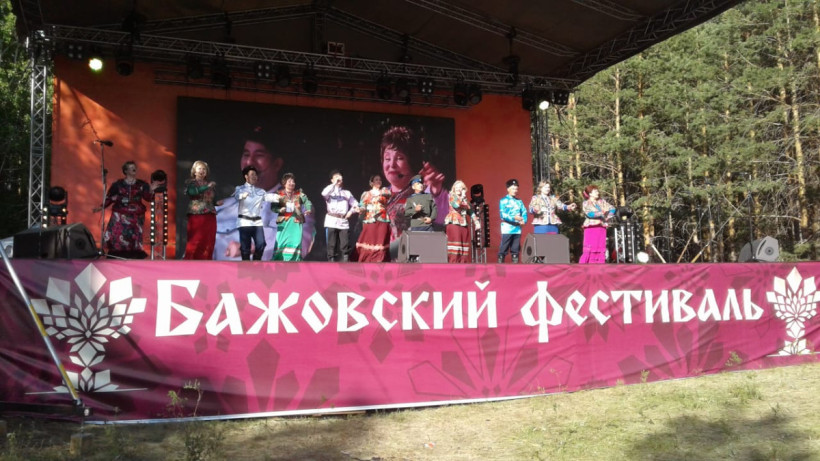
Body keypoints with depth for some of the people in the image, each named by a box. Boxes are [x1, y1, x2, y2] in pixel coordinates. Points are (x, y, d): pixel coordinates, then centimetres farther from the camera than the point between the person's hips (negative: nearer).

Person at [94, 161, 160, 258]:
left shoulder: (142, 184, 6)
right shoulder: (118, 184, 2)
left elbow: (148, 198, -2)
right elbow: (109, 197, 6)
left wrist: (151, 191, -21)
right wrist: (102, 207, -6)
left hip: (136, 216, 1)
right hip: (120, 215, -1)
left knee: (134, 239, 3)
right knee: (116, 236, -10)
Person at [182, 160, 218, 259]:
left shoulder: (209, 184, 18)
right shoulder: (190, 182, 5)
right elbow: (192, 192, -17)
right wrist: (207, 187, -20)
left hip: (210, 215, 5)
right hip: (196, 214, -5)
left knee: (208, 242, 1)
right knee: (195, 241, -8)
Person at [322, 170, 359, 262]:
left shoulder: (347, 193, 18)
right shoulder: (330, 191, 8)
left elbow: (356, 204, 16)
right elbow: (324, 193, -17)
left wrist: (351, 211, -2)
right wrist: (334, 184, -13)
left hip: (344, 222, 2)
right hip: (331, 221, -2)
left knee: (345, 245, -4)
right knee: (331, 245, -3)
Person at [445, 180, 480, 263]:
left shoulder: (465, 199, 19)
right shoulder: (452, 197, 3)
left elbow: (470, 211, 18)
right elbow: (456, 205, -18)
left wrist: (476, 221, 9)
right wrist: (462, 197, -12)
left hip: (464, 224, 6)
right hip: (454, 223, -6)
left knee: (464, 246, 2)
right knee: (455, 245, -12)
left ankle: (463, 263, 5)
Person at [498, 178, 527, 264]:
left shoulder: (519, 201, 15)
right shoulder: (504, 201, -1)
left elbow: (524, 212, 10)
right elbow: (503, 215, -11)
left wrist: (524, 220, -10)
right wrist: (514, 218, -21)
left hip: (517, 228, 5)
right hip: (507, 228, -5)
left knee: (516, 248, 8)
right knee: (504, 248, -6)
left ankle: (515, 262, 13)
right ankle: (500, 261, -3)